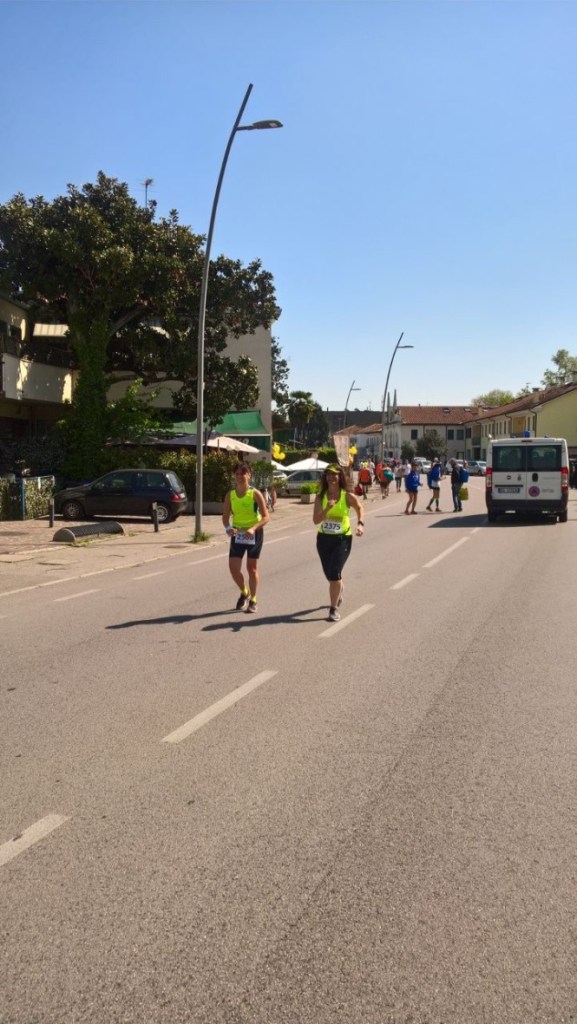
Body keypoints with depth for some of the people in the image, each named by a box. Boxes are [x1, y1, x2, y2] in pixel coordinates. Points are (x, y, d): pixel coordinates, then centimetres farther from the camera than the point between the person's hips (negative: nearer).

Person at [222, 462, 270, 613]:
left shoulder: (255, 494, -13)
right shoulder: (230, 495, -3)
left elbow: (265, 517, -15)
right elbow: (226, 516, 1)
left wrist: (253, 529, -30)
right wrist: (228, 528, -21)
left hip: (254, 533, -3)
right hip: (237, 534, 3)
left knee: (252, 568, 5)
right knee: (233, 568, -4)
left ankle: (253, 600, 22)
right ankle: (244, 593, 25)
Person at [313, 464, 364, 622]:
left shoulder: (348, 496, -9)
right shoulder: (320, 497, -4)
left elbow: (359, 508, 12)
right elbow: (316, 520, -13)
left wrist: (360, 523, -2)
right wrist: (327, 508, -28)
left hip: (343, 538, -3)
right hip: (323, 538, 4)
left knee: (334, 573, -16)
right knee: (329, 574, 17)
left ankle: (334, 609, -5)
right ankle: (339, 593, 50)